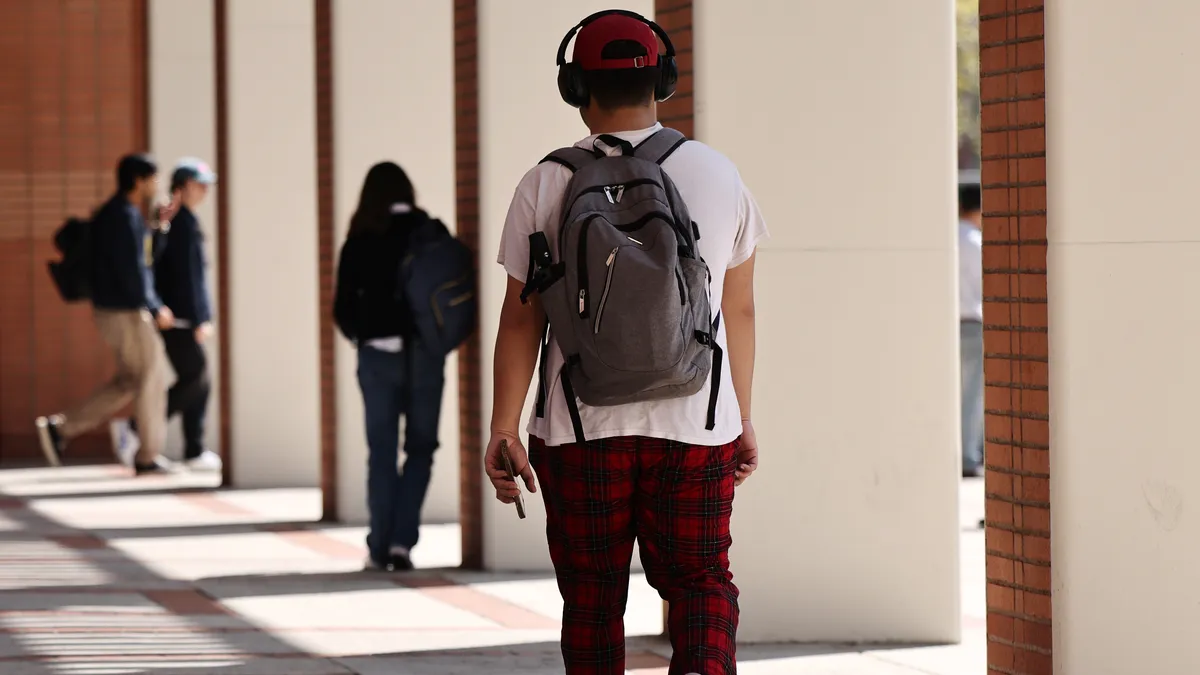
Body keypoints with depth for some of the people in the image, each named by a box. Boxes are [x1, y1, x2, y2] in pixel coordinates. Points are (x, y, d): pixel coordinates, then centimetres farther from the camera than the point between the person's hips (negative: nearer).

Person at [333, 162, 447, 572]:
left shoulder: (359, 242, 0)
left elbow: (343, 307, 0)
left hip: (378, 354, 0)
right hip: (424, 352, 0)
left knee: (382, 452, 8)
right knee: (420, 448, 11)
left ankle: (380, 547, 7)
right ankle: (402, 539, -2)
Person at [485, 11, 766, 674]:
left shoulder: (546, 186, -5)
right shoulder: (718, 176, 1)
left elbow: (519, 319, -6)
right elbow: (739, 310, 8)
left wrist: (502, 431, -4)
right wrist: (742, 418, 17)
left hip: (580, 432, -1)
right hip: (695, 429, 1)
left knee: (592, 600, 10)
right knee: (700, 579, 10)